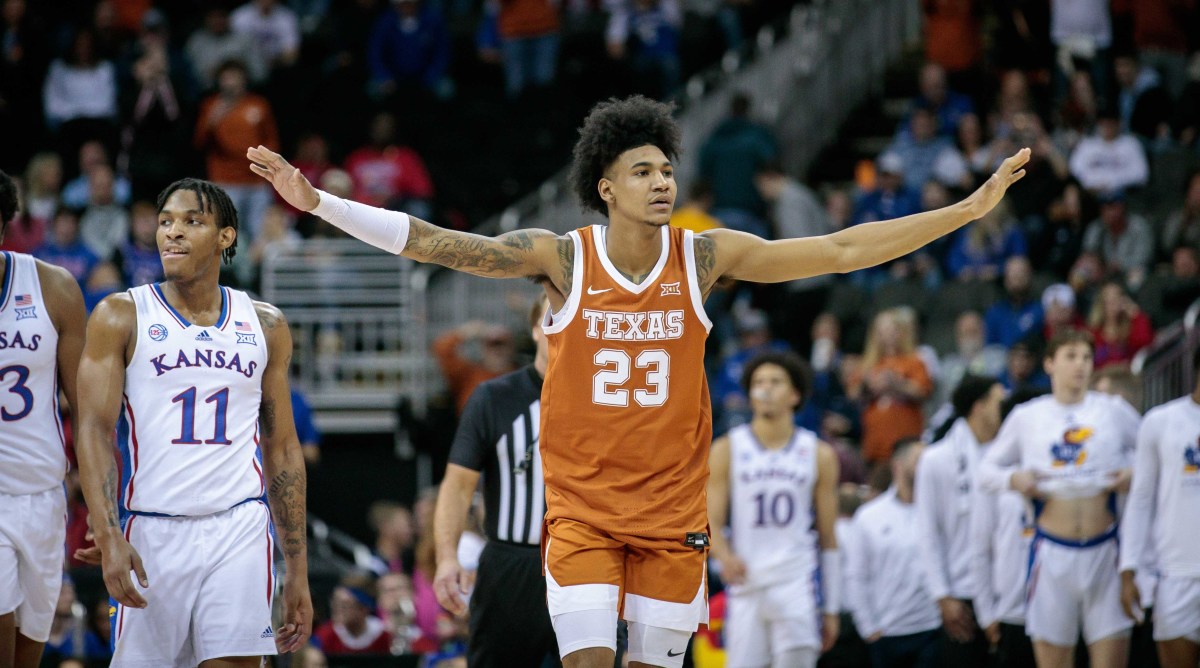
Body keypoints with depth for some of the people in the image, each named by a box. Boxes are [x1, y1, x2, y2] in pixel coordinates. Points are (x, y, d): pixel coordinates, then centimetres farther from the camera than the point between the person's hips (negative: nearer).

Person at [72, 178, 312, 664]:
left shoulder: (264, 326, 11)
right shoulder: (121, 317, 2)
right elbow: (94, 429, -6)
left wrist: (298, 570, 11)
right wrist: (108, 538, -19)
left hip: (239, 530, 2)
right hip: (151, 530, -1)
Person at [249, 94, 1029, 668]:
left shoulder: (704, 258, -3)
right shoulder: (562, 257, -6)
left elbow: (840, 250, -3)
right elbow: (436, 243, -10)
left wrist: (969, 209, -7)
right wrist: (318, 202, -18)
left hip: (673, 514, 2)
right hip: (581, 511, -2)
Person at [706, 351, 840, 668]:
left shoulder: (819, 455, 8)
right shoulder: (727, 449, 6)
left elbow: (828, 538, 11)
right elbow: (710, 523, 2)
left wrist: (832, 609, 8)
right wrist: (725, 556, -21)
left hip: (797, 586, 0)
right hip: (745, 586, 0)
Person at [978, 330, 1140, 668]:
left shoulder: (1114, 411, 5)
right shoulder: (1026, 416, 6)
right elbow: (988, 467, 14)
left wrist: (1136, 475, -6)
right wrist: (1014, 479, -6)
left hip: (1104, 551, 0)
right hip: (1052, 550, 0)